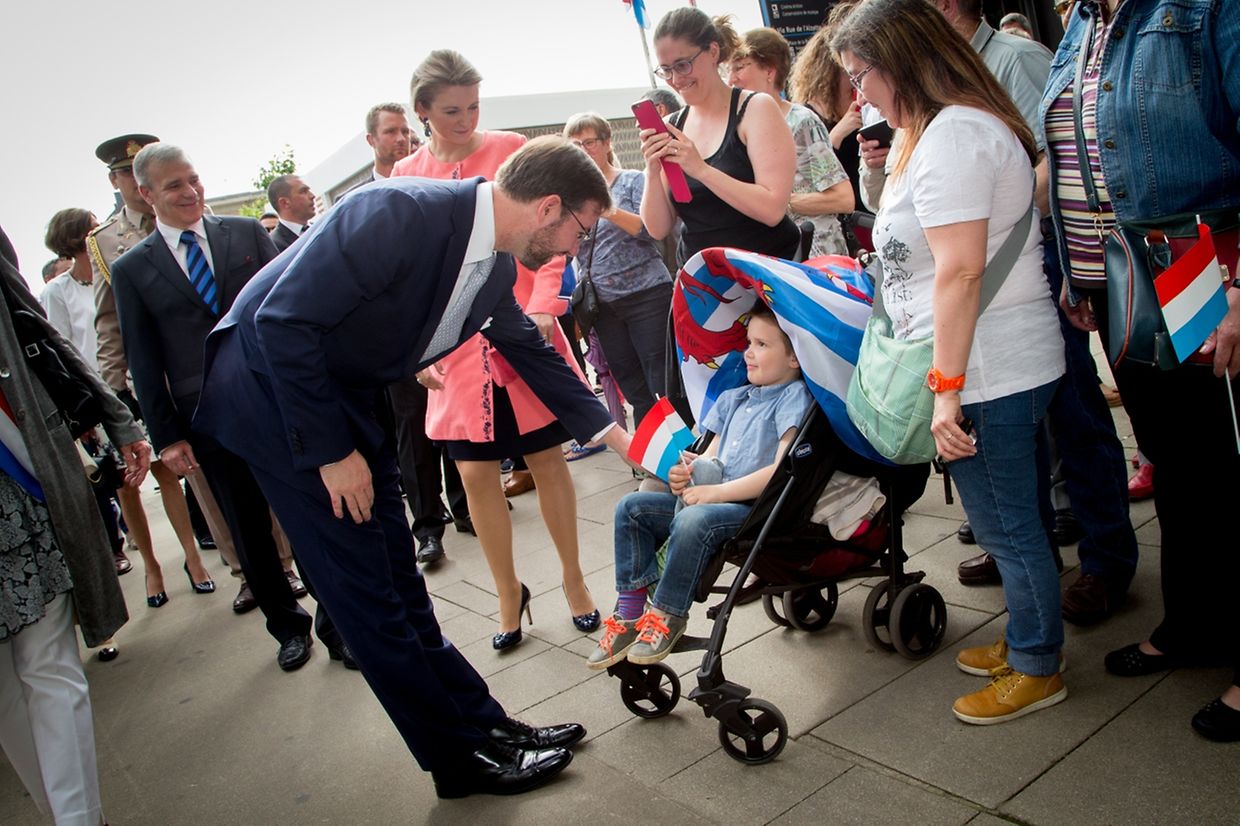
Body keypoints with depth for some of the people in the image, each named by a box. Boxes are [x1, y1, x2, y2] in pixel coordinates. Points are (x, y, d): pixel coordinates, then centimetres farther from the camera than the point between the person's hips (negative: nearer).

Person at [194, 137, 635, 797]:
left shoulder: (496, 266, -2)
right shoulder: (398, 214, -28)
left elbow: (531, 350, 14)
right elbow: (283, 322, -28)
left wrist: (616, 436, 15)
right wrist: (331, 452, -21)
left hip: (350, 394, 8)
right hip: (274, 390, -8)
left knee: (397, 581, 12)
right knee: (365, 589, -2)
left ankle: (483, 725, 21)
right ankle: (462, 755, 9)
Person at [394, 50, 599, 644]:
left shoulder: (511, 150, -1)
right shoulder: (404, 178, 6)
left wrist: (543, 307, -16)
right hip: (457, 349, 2)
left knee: (547, 459, 6)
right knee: (476, 474, 4)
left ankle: (573, 579, 26)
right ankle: (508, 592, 23)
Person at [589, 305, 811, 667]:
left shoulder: (795, 397, -6)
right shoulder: (732, 399, 21)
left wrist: (715, 492, -19)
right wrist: (686, 474, -3)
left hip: (760, 508, -9)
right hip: (711, 497, 9)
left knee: (694, 520, -36)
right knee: (632, 507, -3)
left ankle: (668, 617, -17)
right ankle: (630, 612, -6)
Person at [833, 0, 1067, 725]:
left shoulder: (950, 134, -17)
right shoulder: (968, 123, 17)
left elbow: (961, 269, -25)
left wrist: (947, 387, -24)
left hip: (986, 368, -10)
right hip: (1015, 364, 10)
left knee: (1007, 525, 4)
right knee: (1017, 515, 19)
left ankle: (1036, 670, 20)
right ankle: (1027, 642, 34)